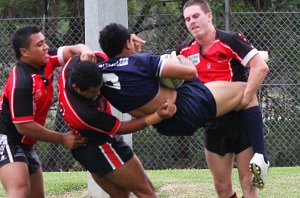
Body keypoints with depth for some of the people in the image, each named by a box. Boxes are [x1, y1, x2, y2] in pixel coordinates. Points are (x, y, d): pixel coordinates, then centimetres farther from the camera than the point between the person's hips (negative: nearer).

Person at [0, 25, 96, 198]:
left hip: (26, 144, 10)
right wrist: (62, 139, -18)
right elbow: (23, 126, -25)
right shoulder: (21, 82, -26)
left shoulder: (46, 61, -3)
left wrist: (85, 51, -20)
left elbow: (73, 49, 7)